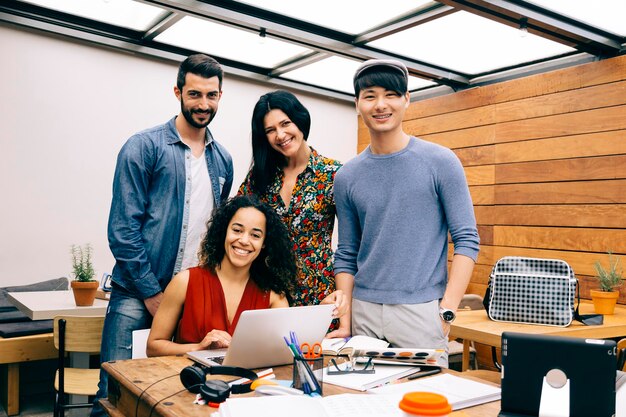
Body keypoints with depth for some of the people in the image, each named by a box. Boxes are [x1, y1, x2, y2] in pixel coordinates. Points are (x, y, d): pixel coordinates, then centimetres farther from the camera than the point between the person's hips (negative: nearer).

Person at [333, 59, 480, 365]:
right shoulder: (347, 177, 7)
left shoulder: (440, 162, -2)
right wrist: (345, 322, 2)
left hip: (421, 310, -3)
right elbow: (346, 255, 9)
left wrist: (447, 310, -12)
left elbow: (467, 239, -4)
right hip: (364, 311, 3)